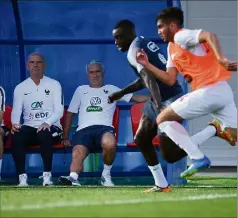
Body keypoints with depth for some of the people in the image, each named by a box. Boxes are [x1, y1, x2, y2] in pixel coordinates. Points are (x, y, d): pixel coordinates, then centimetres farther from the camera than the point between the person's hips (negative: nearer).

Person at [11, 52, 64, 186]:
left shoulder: (54, 85, 4)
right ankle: (22, 177, -31)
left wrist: (47, 123, -24)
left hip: (50, 126, -2)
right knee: (17, 137, -32)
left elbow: (59, 111, -4)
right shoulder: (20, 88, 11)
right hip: (30, 127, 2)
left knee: (44, 135, -39)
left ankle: (47, 175, -29)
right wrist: (15, 124, -22)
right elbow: (16, 111, 2)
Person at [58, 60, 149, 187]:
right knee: (77, 155, -31)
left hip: (104, 128, -2)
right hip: (84, 129, 2)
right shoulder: (81, 90, 29)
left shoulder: (111, 90, 24)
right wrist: (65, 137, 17)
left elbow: (135, 98, 16)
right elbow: (70, 113, 27)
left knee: (109, 144, -39)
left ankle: (106, 174, -18)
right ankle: (73, 178, -55)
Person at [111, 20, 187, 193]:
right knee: (141, 139, 13)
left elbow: (150, 78, -29)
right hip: (160, 101, 10)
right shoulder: (145, 43, 15)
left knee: (169, 155, -8)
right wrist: (121, 93, 30)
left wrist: (159, 105, -40)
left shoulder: (134, 50, -15)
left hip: (169, 101, -10)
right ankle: (162, 185, 14)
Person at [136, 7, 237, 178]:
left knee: (163, 120, 2)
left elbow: (210, 36, -20)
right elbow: (170, 80, 21)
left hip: (208, 92, -9)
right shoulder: (172, 48, 24)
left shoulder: (181, 36, -3)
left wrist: (221, 59, -34)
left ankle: (198, 158, -6)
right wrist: (147, 65, 18)